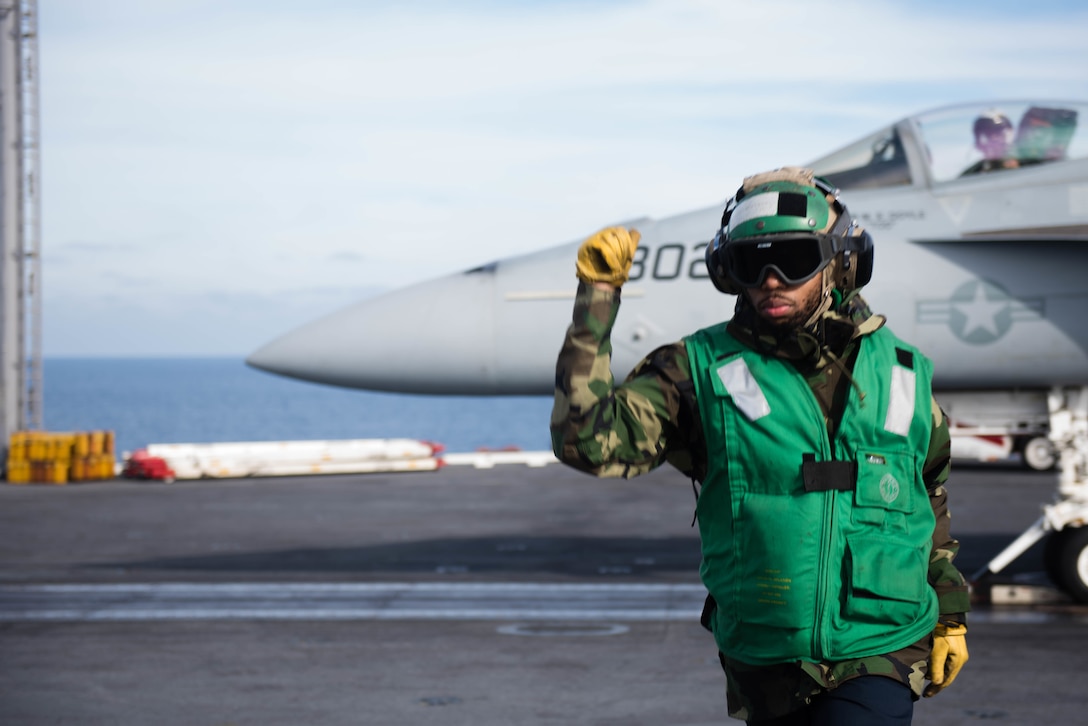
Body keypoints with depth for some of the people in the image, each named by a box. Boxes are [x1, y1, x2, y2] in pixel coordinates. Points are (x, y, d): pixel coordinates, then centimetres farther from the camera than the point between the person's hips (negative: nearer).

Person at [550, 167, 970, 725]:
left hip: (879, 657, -1)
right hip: (767, 666, 1)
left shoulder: (900, 375, 3)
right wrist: (596, 298, -18)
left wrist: (949, 612, 23)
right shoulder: (705, 373, -4)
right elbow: (587, 439, -16)